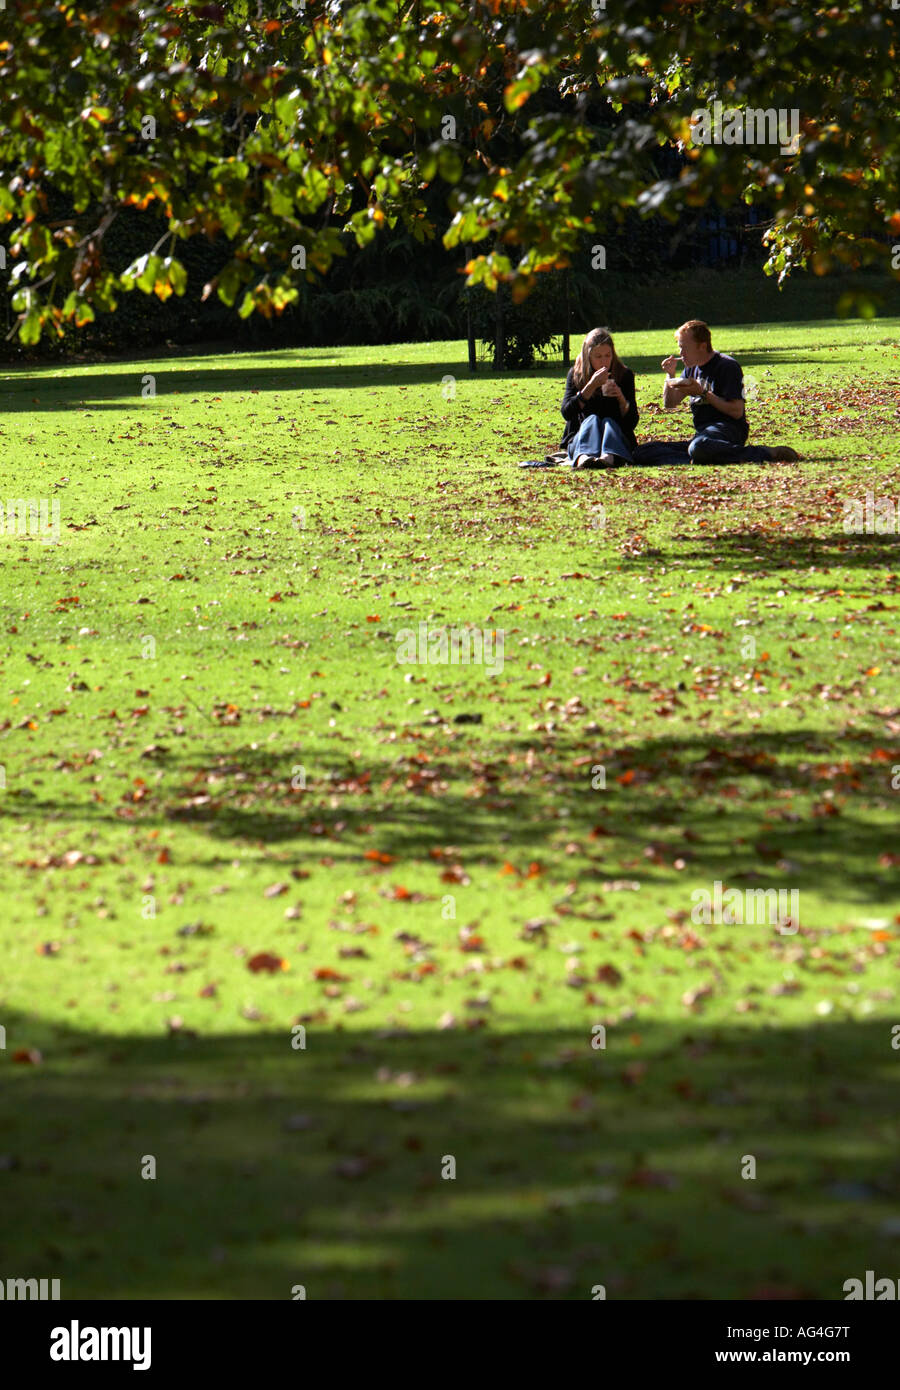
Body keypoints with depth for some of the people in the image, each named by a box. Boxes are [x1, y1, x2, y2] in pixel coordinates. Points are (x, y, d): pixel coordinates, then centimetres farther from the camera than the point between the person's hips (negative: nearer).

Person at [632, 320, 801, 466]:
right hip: (702, 434, 8)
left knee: (699, 447, -46)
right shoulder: (691, 369, 20)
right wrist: (670, 376, 9)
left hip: (728, 430, -8)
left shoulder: (727, 367, -5)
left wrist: (703, 393, -14)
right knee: (641, 453, -9)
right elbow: (670, 404, 25)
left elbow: (737, 411, -13)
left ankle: (766, 454, -29)